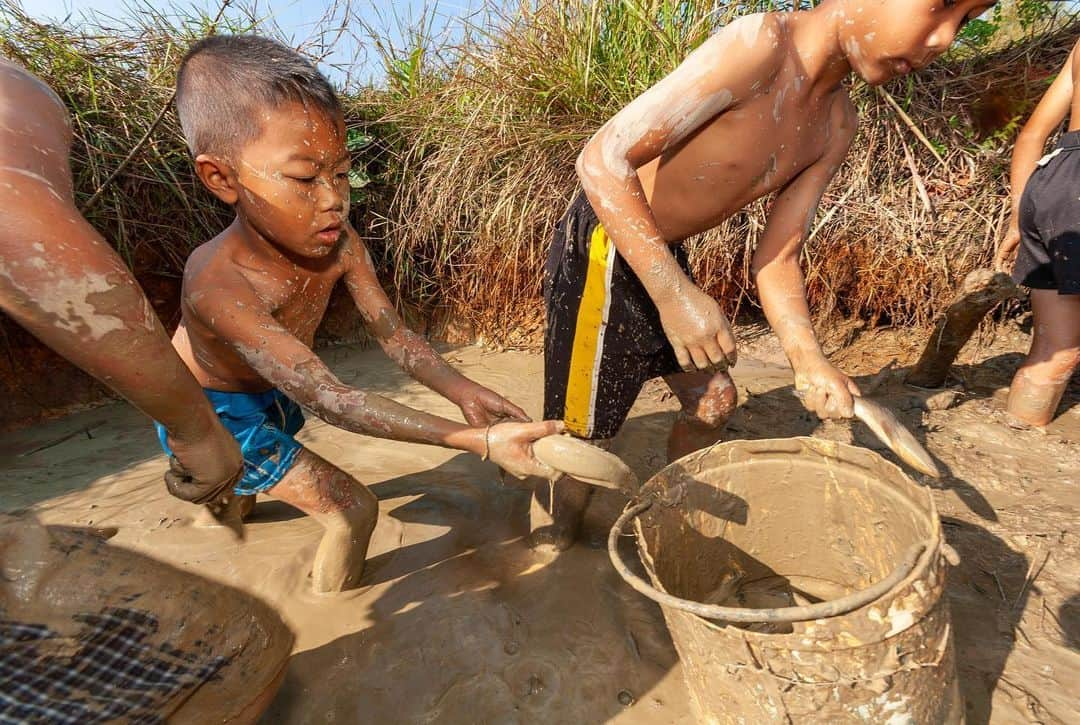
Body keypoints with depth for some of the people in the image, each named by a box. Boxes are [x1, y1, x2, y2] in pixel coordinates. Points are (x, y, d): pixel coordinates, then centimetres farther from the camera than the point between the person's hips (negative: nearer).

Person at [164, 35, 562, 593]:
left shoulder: (338, 244, -24)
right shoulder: (217, 282, -42)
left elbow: (394, 335, -19)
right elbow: (328, 399, -48)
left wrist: (463, 393, -36)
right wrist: (478, 441, -55)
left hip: (271, 395, 6)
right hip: (212, 413, -6)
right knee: (354, 510, -9)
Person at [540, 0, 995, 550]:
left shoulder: (836, 127, 1)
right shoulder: (761, 46, -24)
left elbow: (777, 257, 2)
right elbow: (603, 160, -29)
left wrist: (806, 359, -14)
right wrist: (674, 293, -34)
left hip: (663, 258, 9)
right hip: (603, 249, -8)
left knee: (713, 399, 17)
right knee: (578, 439, 1)